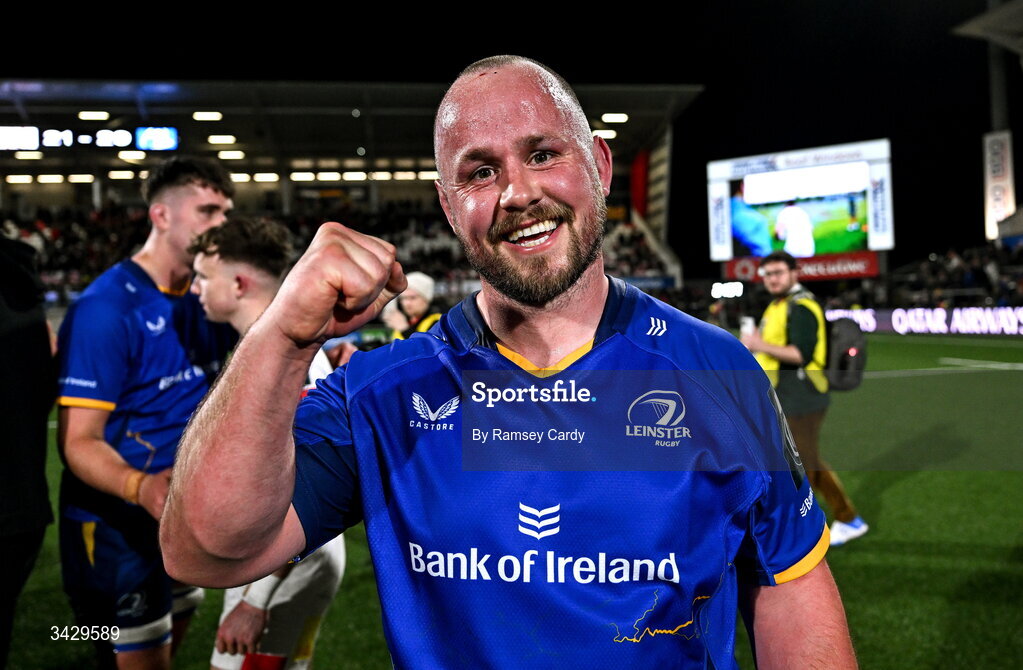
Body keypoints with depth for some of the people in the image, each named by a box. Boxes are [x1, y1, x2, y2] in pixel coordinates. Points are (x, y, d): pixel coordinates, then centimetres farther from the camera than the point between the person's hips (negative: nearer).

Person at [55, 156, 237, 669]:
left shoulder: (206, 299, 1)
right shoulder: (106, 307, -21)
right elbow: (78, 440, -22)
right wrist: (141, 487, -42)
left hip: (184, 517, 8)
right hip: (114, 525, -7)